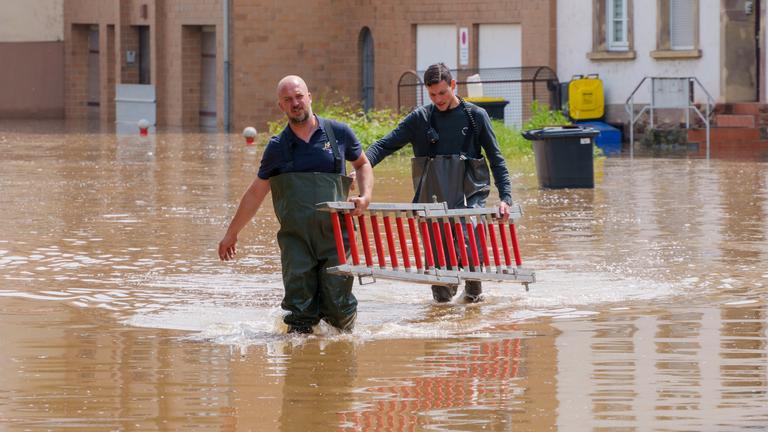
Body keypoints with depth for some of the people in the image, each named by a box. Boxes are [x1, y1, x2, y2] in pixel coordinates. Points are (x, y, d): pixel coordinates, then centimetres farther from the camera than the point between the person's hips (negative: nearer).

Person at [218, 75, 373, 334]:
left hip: (335, 235, -1)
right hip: (295, 238, 1)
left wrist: (365, 196, 3)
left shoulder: (339, 133, 5)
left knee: (337, 304, -4)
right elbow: (256, 193, 17)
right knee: (300, 307, -6)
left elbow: (362, 164, 22)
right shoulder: (277, 148, 7)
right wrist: (232, 233, 20)